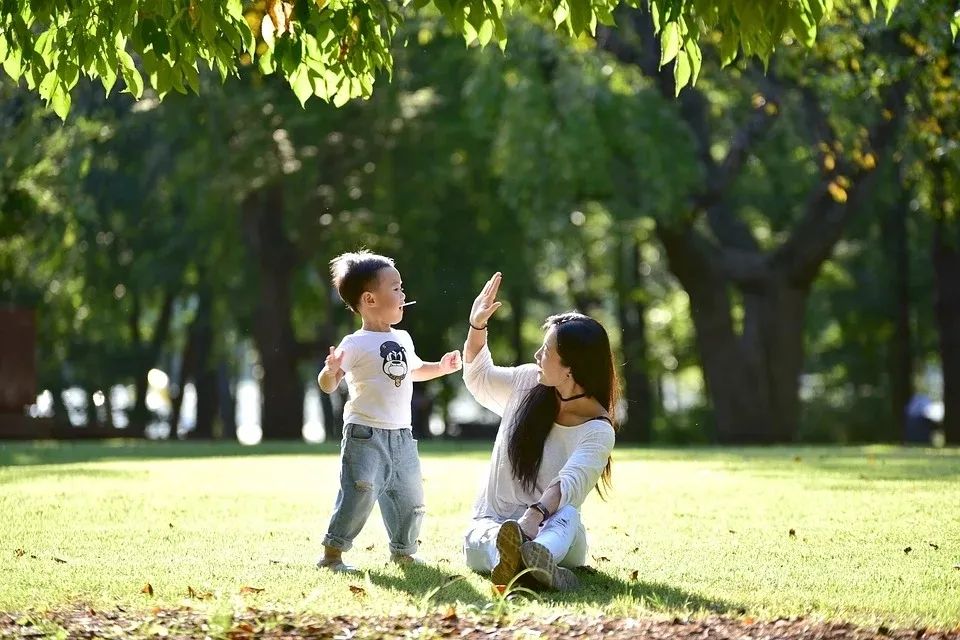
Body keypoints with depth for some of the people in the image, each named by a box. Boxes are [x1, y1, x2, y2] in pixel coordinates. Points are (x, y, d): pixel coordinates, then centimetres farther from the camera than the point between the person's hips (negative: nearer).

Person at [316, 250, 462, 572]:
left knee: (410, 498, 14)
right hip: (365, 435, -7)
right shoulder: (354, 345, -11)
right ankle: (332, 554, -10)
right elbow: (327, 385, -15)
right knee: (360, 494, -19)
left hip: (401, 436, 7)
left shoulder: (403, 339, 12)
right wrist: (330, 371, -35)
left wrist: (440, 367, 23)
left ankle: (402, 551, 34)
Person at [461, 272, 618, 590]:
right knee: (476, 540, -34)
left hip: (550, 526, -3)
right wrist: (477, 325, 13)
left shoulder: (597, 431, -10)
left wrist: (534, 516, -47)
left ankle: (539, 556, -73)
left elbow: (569, 483, -28)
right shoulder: (528, 382, 6)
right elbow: (479, 377, 28)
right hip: (492, 521, 3)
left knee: (566, 515, -39)